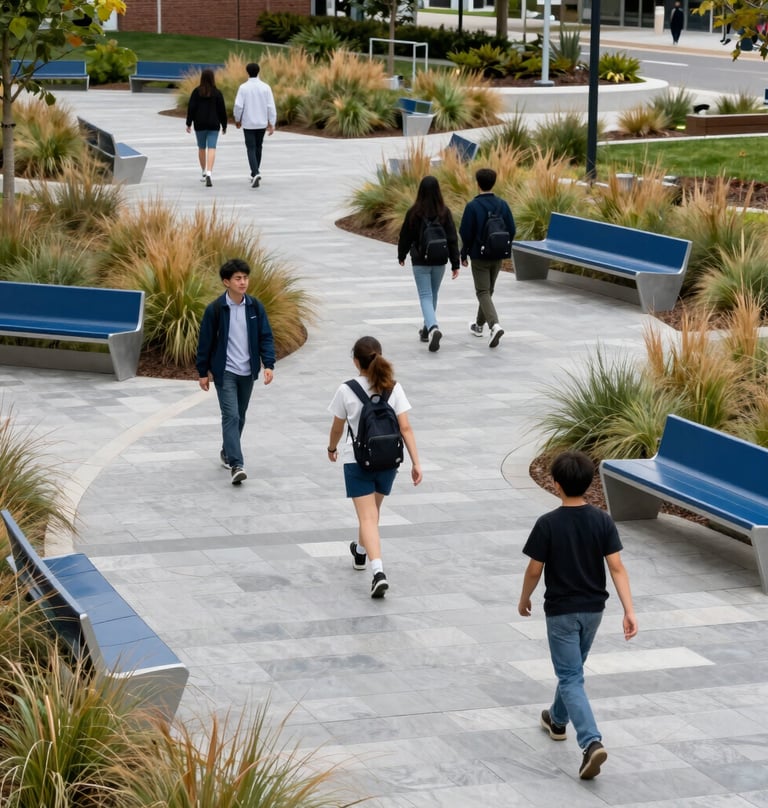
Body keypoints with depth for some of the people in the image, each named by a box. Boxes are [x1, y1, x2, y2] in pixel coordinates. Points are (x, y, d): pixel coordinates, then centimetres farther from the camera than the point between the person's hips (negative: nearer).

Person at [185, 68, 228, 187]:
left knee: (201, 148, 16)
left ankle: (204, 173, 26)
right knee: (212, 148, -6)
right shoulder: (217, 92, -4)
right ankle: (209, 173, -23)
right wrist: (224, 125, 10)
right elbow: (222, 110, 0)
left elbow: (191, 108, -5)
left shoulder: (196, 91, -3)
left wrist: (189, 123, 2)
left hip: (200, 124, 1)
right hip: (213, 124, -1)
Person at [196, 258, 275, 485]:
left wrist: (268, 364, -9)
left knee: (240, 416, 16)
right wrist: (203, 372, -1)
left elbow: (265, 336, 2)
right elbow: (205, 341, -3)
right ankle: (236, 465, -19)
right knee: (231, 416, -13)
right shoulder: (215, 309, -10)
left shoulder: (255, 307, -1)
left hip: (247, 372, 4)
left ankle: (227, 453, 36)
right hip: (225, 371, -4)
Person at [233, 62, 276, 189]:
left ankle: (256, 174, -20)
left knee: (251, 149, -1)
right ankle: (255, 173, 28)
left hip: (248, 123, -3)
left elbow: (238, 105, -11)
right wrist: (272, 124, 1)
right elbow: (271, 106, -5)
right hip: (262, 123, 3)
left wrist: (237, 119, 6)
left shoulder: (243, 87, -10)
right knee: (258, 147, 19)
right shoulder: (266, 87, -4)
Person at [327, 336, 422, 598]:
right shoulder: (393, 388, -6)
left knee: (367, 517, -5)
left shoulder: (347, 391, -11)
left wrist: (332, 448, 21)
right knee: (372, 511, 26)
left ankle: (378, 571, -22)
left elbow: (337, 428, 1)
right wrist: (415, 462, -6)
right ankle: (360, 552, 49)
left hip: (357, 461, -3)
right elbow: (405, 428, -9)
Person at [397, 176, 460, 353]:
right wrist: (455, 264, 0)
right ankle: (428, 329, 33)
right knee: (433, 295, 20)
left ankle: (433, 328, -25)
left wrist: (401, 256, 17)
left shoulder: (414, 212, -10)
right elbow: (452, 239, -5)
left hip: (420, 261, -2)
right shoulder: (444, 213, -6)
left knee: (425, 296, -3)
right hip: (440, 261, 2)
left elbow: (405, 236, 0)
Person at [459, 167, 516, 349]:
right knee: (488, 290, 20)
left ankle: (495, 325, -24)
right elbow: (511, 230, 1)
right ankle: (479, 324, 35)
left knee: (483, 292, -3)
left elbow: (466, 233, -14)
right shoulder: (502, 205, 0)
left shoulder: (473, 206, -14)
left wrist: (463, 254, 0)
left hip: (479, 256, -5)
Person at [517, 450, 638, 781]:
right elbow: (616, 568, -10)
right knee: (572, 668, 26)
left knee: (571, 678, -3)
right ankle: (558, 720, 46)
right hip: (593, 608, 5)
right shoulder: (603, 521, -6)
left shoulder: (548, 524, -17)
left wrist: (524, 600, 7)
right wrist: (629, 610, -11)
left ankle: (592, 742, -19)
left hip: (561, 611, -5)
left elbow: (534, 570, -11)